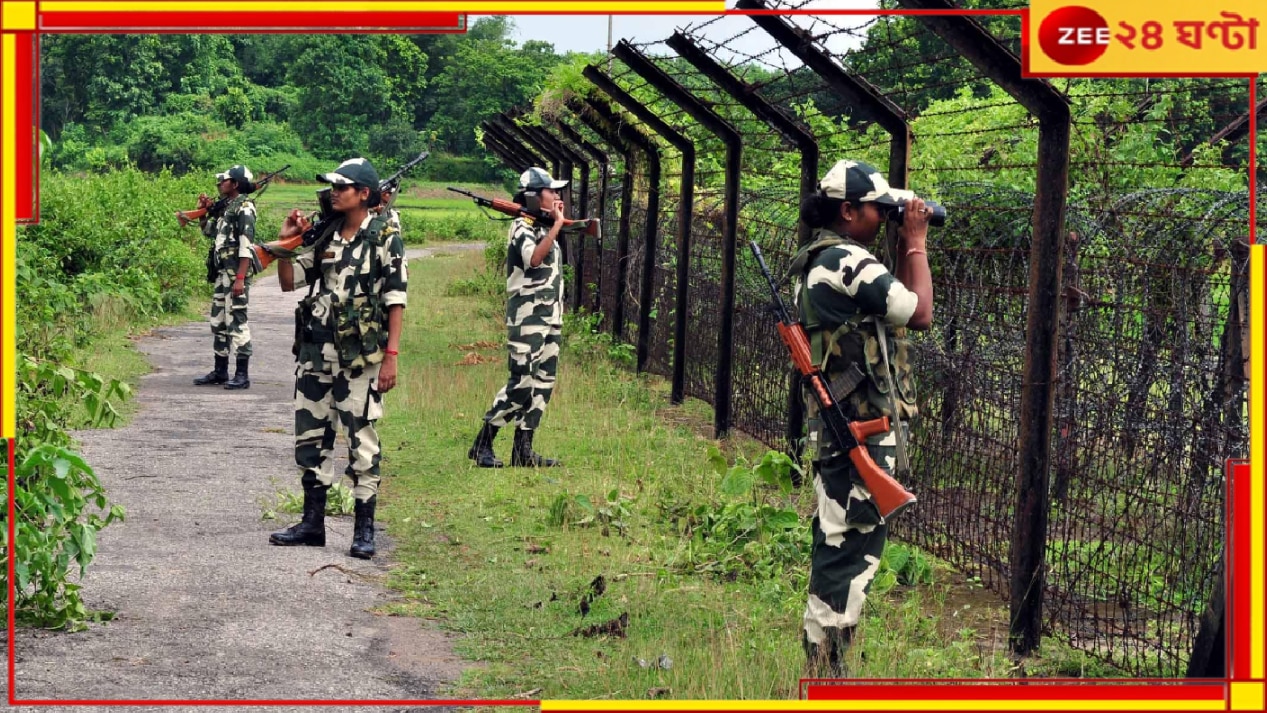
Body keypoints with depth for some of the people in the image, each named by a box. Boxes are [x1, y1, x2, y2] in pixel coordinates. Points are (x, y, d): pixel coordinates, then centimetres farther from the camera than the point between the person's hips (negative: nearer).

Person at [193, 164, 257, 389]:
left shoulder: (244, 207, -11)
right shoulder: (226, 206, 17)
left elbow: (246, 245, -19)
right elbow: (209, 232, 32)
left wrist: (240, 278, -24)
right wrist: (204, 211, 16)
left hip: (236, 271, -10)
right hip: (222, 271, 10)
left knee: (236, 320, -9)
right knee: (218, 320, 13)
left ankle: (242, 374, -6)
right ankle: (220, 371, 21)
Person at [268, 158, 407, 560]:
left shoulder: (384, 237, -5)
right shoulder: (325, 237, 12)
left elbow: (396, 300, -8)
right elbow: (288, 282, 18)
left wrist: (391, 356, -14)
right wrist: (287, 241, 3)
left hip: (359, 356, -6)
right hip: (315, 351, 6)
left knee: (361, 440, -3)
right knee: (310, 436, 9)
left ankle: (364, 529, 4)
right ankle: (313, 522, 19)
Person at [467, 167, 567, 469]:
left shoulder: (544, 228, 17)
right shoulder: (522, 227, -10)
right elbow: (534, 258, -28)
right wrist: (557, 224, -23)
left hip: (550, 319, 9)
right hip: (527, 318, -9)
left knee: (543, 384, 7)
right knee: (521, 384, -11)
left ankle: (523, 449, 11)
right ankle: (482, 444, -4)